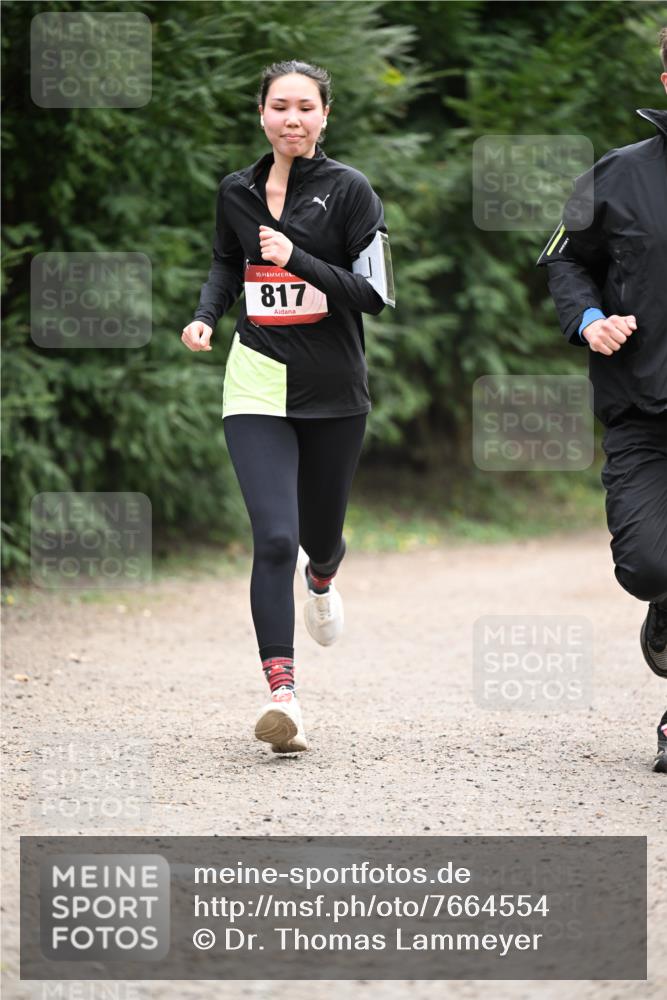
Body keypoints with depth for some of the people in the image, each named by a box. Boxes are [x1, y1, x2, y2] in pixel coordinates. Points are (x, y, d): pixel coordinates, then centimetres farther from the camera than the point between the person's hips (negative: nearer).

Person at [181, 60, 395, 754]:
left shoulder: (348, 190, -6)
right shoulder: (236, 191, 5)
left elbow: (375, 294, -10)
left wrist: (298, 259, -20)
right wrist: (205, 315, 4)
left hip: (334, 390, -1)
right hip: (258, 384, 1)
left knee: (319, 536, 15)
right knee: (274, 538, -16)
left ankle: (320, 576, 54)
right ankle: (282, 692, -19)